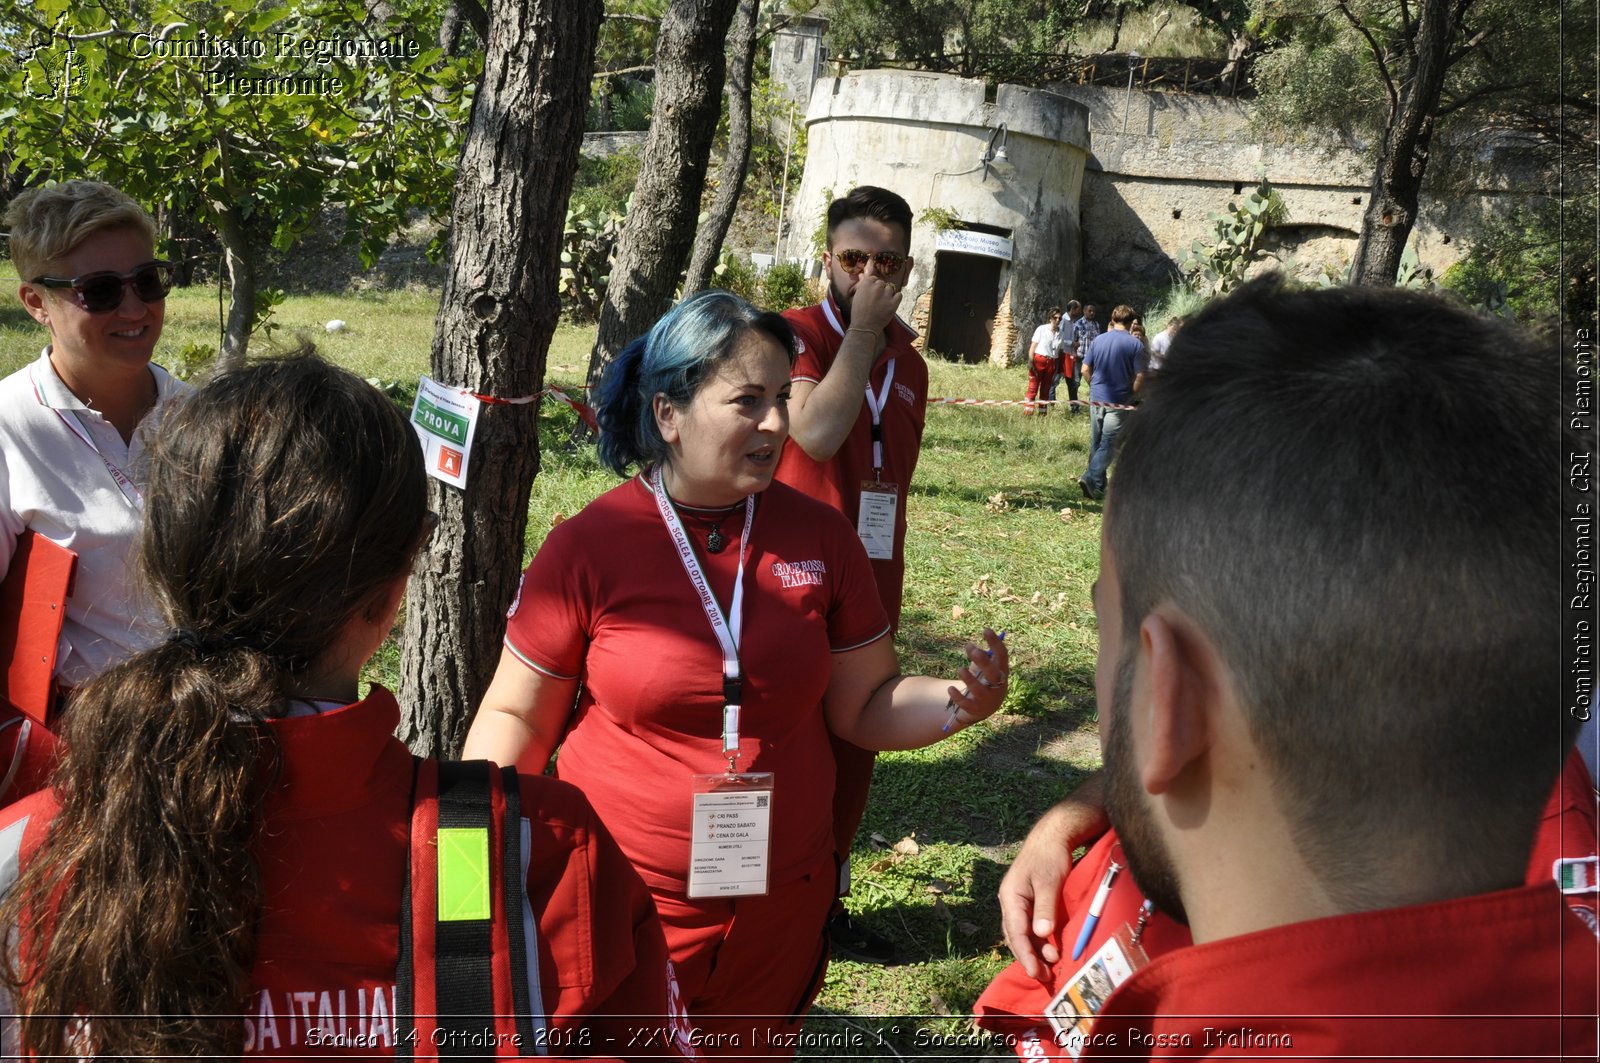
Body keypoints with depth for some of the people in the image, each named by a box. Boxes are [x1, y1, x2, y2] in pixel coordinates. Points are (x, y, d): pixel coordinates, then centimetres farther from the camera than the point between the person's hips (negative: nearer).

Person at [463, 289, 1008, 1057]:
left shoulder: (819, 536, -2)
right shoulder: (588, 545, -10)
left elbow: (866, 707, 4)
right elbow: (515, 716, -2)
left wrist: (959, 704, -15)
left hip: (779, 912, 3)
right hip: (618, 905, -2)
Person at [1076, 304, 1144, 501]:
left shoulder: (1098, 340, 3)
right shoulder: (1135, 344, -8)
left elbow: (1085, 369, 5)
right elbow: (1140, 376, -12)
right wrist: (1132, 395, 3)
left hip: (1097, 398, 4)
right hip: (1119, 402, -4)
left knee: (1096, 444, 14)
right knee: (1107, 445, -1)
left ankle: (1097, 485, 21)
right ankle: (1091, 478, -14)